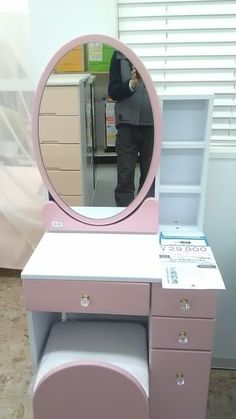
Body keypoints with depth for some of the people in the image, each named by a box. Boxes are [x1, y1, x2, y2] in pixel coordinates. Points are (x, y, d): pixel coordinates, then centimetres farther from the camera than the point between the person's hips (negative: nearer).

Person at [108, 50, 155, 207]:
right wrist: (131, 84, -18)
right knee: (125, 176, 1)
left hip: (154, 123, 1)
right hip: (128, 123, 0)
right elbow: (113, 91, 0)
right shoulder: (120, 54, 3)